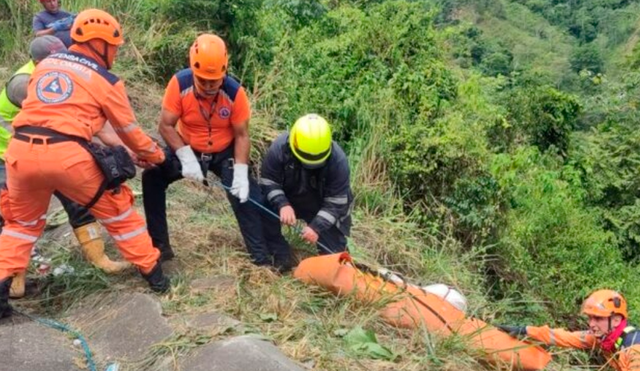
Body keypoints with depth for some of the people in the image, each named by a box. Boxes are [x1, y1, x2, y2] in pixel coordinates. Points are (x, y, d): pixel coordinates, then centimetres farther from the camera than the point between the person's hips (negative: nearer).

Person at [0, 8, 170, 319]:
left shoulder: (45, 65, 19)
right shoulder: (106, 80, 6)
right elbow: (129, 130, 12)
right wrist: (154, 155, 29)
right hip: (66, 155, -4)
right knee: (117, 211, 14)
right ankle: (153, 273, 22)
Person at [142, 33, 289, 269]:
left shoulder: (234, 92, -25)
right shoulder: (179, 83, -24)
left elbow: (241, 135, -17)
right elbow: (166, 126, -19)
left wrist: (240, 172, -27)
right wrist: (186, 157, -31)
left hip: (225, 152, -1)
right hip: (186, 148, 2)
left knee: (246, 195, -15)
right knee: (152, 177, -14)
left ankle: (263, 255, -1)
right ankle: (159, 246, -1)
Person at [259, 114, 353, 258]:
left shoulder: (338, 160, -33)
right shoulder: (279, 147, -30)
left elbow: (336, 202, -27)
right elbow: (269, 182, -20)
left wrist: (317, 227, -38)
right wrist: (282, 204, -38)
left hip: (324, 209, -2)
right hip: (289, 200, 2)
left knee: (332, 254, -1)